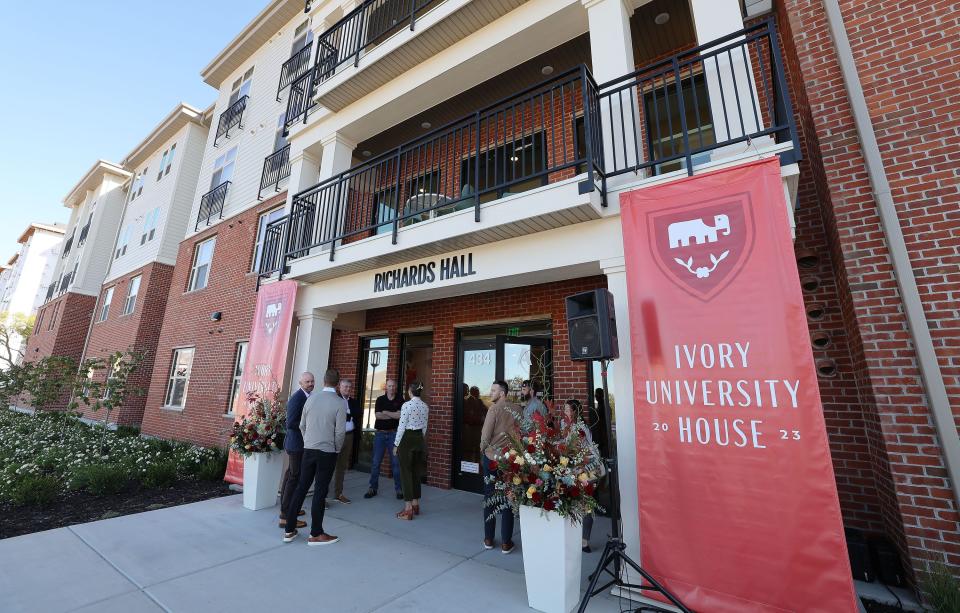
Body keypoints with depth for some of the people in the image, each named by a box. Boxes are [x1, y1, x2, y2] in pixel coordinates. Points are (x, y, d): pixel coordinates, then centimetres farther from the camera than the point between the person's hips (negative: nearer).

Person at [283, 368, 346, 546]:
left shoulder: (311, 398, 0)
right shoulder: (339, 402, -13)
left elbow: (302, 426, 8)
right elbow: (340, 431, -14)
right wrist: (337, 450, 3)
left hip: (308, 450, 4)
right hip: (327, 452, -4)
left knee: (301, 487, 14)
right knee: (320, 492, 4)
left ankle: (289, 530, 24)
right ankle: (316, 534, 16)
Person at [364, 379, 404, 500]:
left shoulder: (400, 400, 2)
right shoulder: (380, 399, 5)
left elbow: (400, 415, -11)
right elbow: (377, 415, -8)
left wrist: (385, 412, -6)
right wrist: (394, 415, -9)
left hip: (394, 434, -1)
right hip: (380, 433, 1)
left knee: (396, 462, 1)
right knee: (376, 462, 5)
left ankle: (399, 488, 11)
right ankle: (373, 488, 17)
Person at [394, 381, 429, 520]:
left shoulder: (407, 405, -16)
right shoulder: (425, 406, 4)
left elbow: (401, 427, -14)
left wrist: (396, 444, -4)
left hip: (407, 439, -6)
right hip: (419, 439, 6)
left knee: (406, 473, 2)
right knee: (416, 472, 15)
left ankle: (408, 510, 5)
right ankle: (416, 505, 24)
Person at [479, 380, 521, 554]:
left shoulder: (494, 408, -15)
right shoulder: (517, 409, -4)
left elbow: (486, 435, -15)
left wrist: (483, 448, 3)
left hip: (491, 457, -2)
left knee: (489, 498, 13)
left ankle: (488, 539, 23)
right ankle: (506, 542, 17)